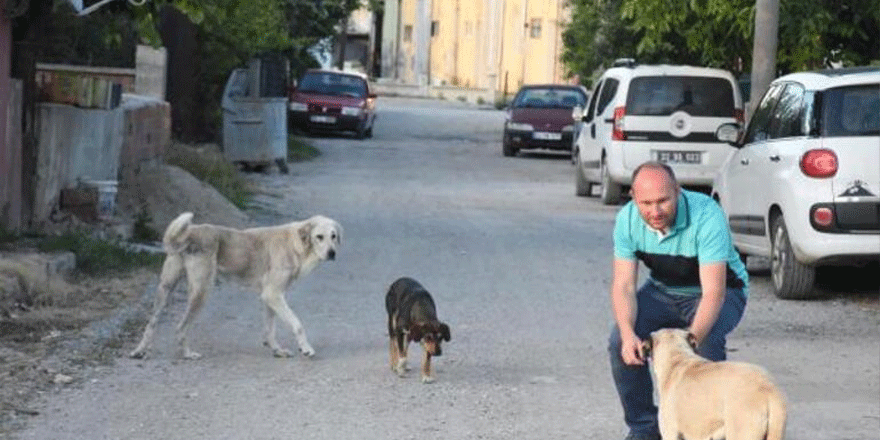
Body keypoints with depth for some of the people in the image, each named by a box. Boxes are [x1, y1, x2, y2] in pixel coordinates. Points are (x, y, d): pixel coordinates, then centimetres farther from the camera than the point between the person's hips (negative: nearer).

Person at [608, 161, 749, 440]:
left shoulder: (707, 216, -35)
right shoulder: (627, 220, -20)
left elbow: (713, 292, -38)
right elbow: (623, 284, -18)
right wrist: (628, 333, -37)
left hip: (720, 290, -4)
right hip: (663, 291, 4)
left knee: (708, 341, -34)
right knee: (619, 341, -18)